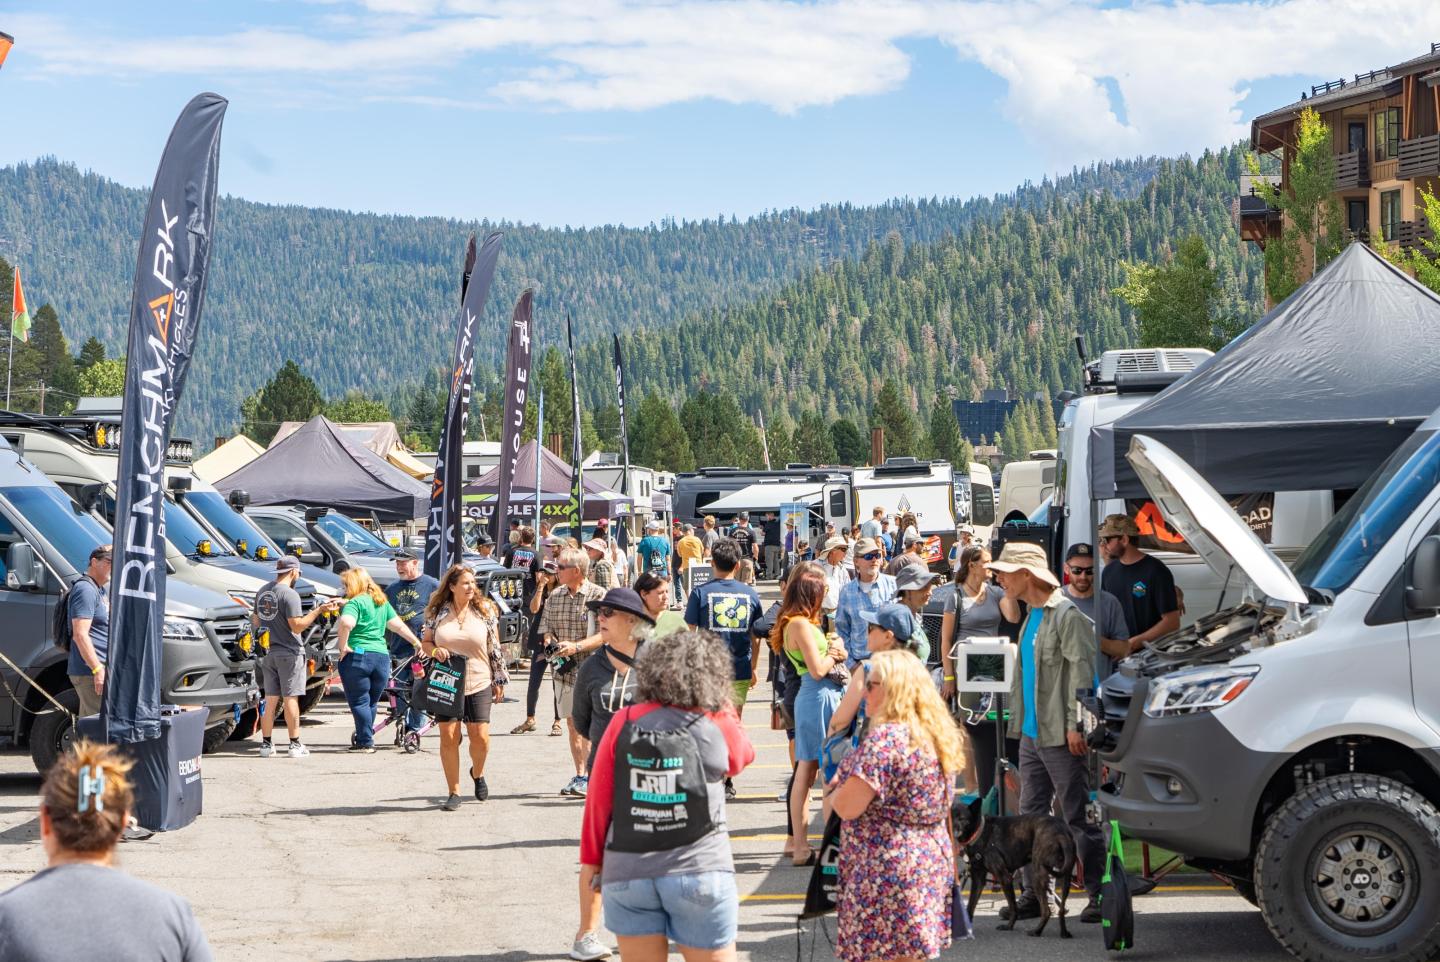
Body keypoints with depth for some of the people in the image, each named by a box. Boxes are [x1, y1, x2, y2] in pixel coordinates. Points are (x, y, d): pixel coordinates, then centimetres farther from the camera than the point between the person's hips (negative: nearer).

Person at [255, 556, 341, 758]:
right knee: (290, 698, -1)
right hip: (289, 652, -6)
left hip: (268, 653, 6)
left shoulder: (262, 591, 7)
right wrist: (319, 610, -16)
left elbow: (256, 622, 13)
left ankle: (266, 744, 11)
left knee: (270, 699, 10)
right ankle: (295, 745, 2)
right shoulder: (289, 595, -15)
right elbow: (297, 626, -18)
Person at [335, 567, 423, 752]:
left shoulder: (355, 603, -8)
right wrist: (417, 642, 24)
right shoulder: (382, 602, 14)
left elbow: (346, 623, -26)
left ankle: (366, 742, 1)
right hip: (382, 656, 7)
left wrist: (343, 646, -16)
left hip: (357, 655, -7)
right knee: (371, 702, 15)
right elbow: (398, 625, 17)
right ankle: (364, 739, 23)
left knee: (359, 702, 1)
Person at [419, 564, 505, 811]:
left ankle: (477, 773, 27)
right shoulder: (438, 612, 3)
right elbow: (425, 642, 11)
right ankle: (454, 792, 6)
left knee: (480, 737, -5)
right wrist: (434, 651, -12)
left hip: (479, 683, 0)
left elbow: (495, 648, 7)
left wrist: (499, 681, 6)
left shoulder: (485, 610, 2)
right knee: (448, 737, -3)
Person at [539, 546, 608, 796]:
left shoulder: (598, 595, -8)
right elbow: (547, 627, 16)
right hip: (562, 669, 6)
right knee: (572, 723, 11)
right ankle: (579, 774, 18)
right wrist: (550, 643, -6)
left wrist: (576, 646, -22)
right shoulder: (555, 596, 10)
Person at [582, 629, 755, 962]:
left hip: (627, 874, 2)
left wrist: (591, 858, 11)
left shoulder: (624, 723, -3)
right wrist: (722, 704, 18)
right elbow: (743, 756, 17)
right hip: (700, 872, -2)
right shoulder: (718, 726, -6)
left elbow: (599, 798, 0)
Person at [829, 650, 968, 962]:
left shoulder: (884, 739, -18)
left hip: (887, 872, -9)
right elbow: (943, 809, 20)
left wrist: (836, 788, 2)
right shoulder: (938, 735, 11)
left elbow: (848, 806, -20)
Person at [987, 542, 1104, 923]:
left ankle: (1099, 892, 4)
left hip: (1059, 735, -9)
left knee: (1077, 817, -3)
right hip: (1032, 733, 9)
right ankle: (1035, 893, 16)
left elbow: (1082, 670, -17)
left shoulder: (1066, 614, -13)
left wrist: (1075, 724, -20)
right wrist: (1019, 721, 18)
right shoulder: (1031, 616, 16)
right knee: (1031, 815, 10)